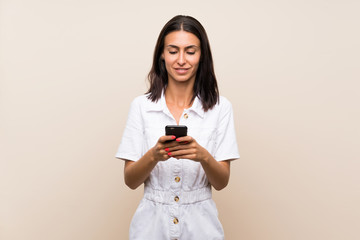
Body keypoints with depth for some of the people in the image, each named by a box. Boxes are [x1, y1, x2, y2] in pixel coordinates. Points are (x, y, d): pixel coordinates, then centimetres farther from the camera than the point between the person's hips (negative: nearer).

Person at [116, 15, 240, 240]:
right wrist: (154, 156, -24)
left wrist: (204, 156, -25)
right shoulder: (141, 106, -5)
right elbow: (130, 181, -5)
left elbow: (222, 182, -6)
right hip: (152, 221, 0)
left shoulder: (220, 107, -5)